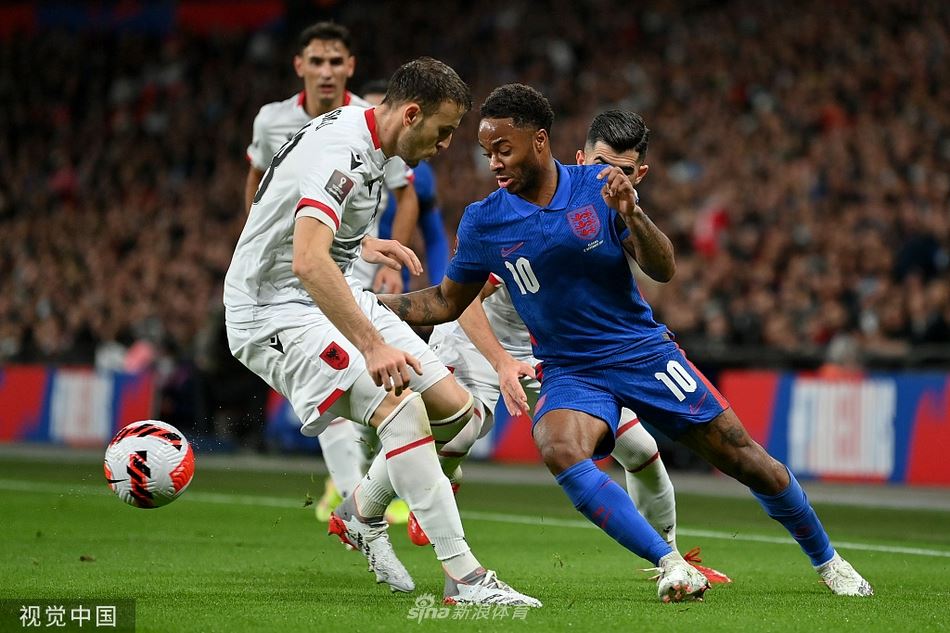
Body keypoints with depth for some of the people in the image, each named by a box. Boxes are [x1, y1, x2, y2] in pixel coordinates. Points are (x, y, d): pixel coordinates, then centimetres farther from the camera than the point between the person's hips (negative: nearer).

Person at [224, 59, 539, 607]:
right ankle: (464, 577, -28)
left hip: (334, 296, 10)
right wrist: (372, 346, -46)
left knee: (456, 409, 4)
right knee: (403, 409, -28)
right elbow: (308, 263, -41)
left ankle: (363, 511, 25)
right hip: (277, 310, -10)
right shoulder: (342, 153, -25)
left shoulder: (355, 127, 6)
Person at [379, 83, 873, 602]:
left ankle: (826, 559, 24)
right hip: (570, 372, 0)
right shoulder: (482, 223, -5)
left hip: (644, 351, 0)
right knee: (559, 449, -34)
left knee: (746, 460, 0)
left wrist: (631, 214, -27)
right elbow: (448, 301, 6)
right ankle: (670, 564, -29)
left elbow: (663, 270, -9)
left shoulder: (599, 187, -7)